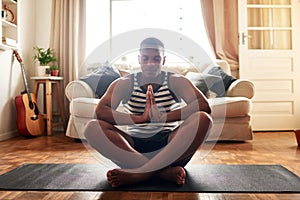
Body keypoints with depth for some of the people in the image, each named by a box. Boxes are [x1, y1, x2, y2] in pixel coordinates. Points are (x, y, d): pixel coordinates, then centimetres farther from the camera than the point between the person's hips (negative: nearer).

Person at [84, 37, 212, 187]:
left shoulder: (175, 81, 1)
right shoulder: (124, 84, 1)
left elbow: (204, 105, -17)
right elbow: (100, 111, -16)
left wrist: (163, 117, -30)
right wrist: (140, 118, -30)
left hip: (169, 145, 0)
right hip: (134, 145, 1)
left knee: (203, 119, -26)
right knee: (92, 128, -23)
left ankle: (138, 174, -29)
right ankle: (164, 171, -29)